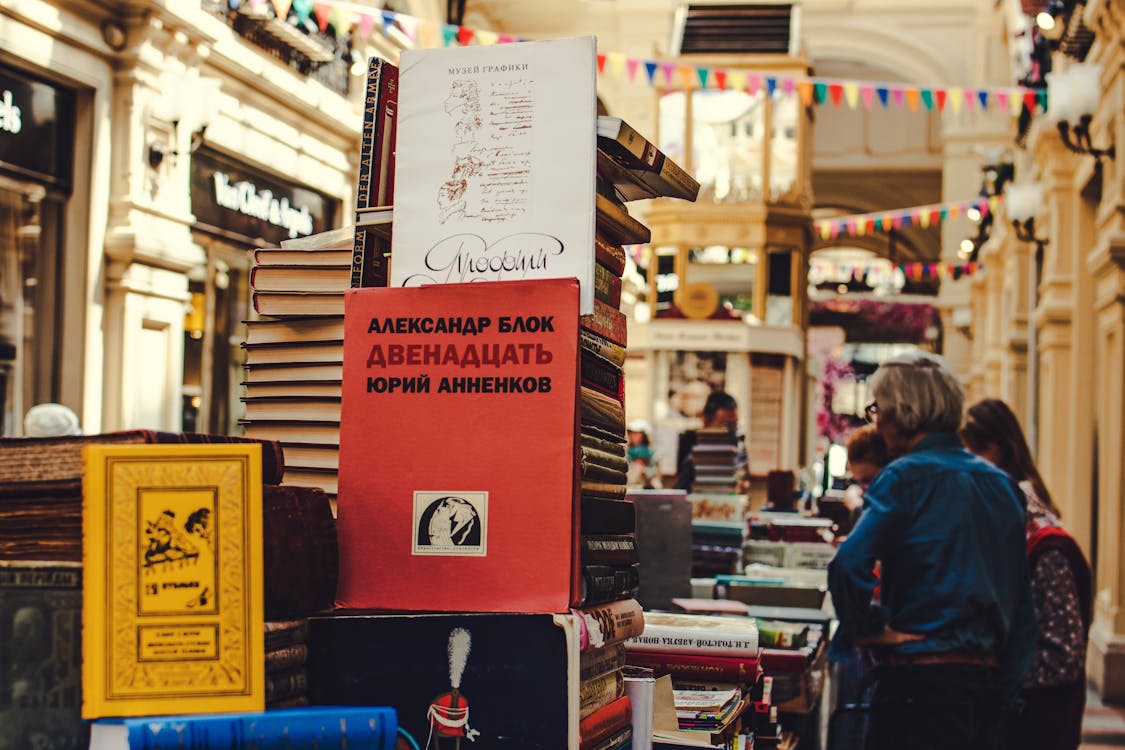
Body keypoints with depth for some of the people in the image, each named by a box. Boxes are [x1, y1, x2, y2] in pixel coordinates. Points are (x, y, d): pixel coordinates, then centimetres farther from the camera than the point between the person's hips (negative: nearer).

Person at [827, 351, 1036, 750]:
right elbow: (1023, 605, 15)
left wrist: (870, 630, -9)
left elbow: (848, 565, -24)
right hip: (992, 683, 7)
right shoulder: (1002, 483, 11)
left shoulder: (907, 476, -10)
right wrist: (1007, 685, 18)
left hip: (919, 680, -7)